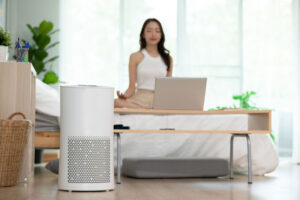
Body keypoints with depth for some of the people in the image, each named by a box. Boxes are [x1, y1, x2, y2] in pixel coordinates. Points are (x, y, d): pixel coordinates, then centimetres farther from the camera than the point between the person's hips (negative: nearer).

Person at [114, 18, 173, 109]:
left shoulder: (167, 59, 15)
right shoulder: (136, 57, 8)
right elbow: (131, 88, 4)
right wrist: (123, 96, -17)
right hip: (140, 99, -1)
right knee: (116, 103, -36)